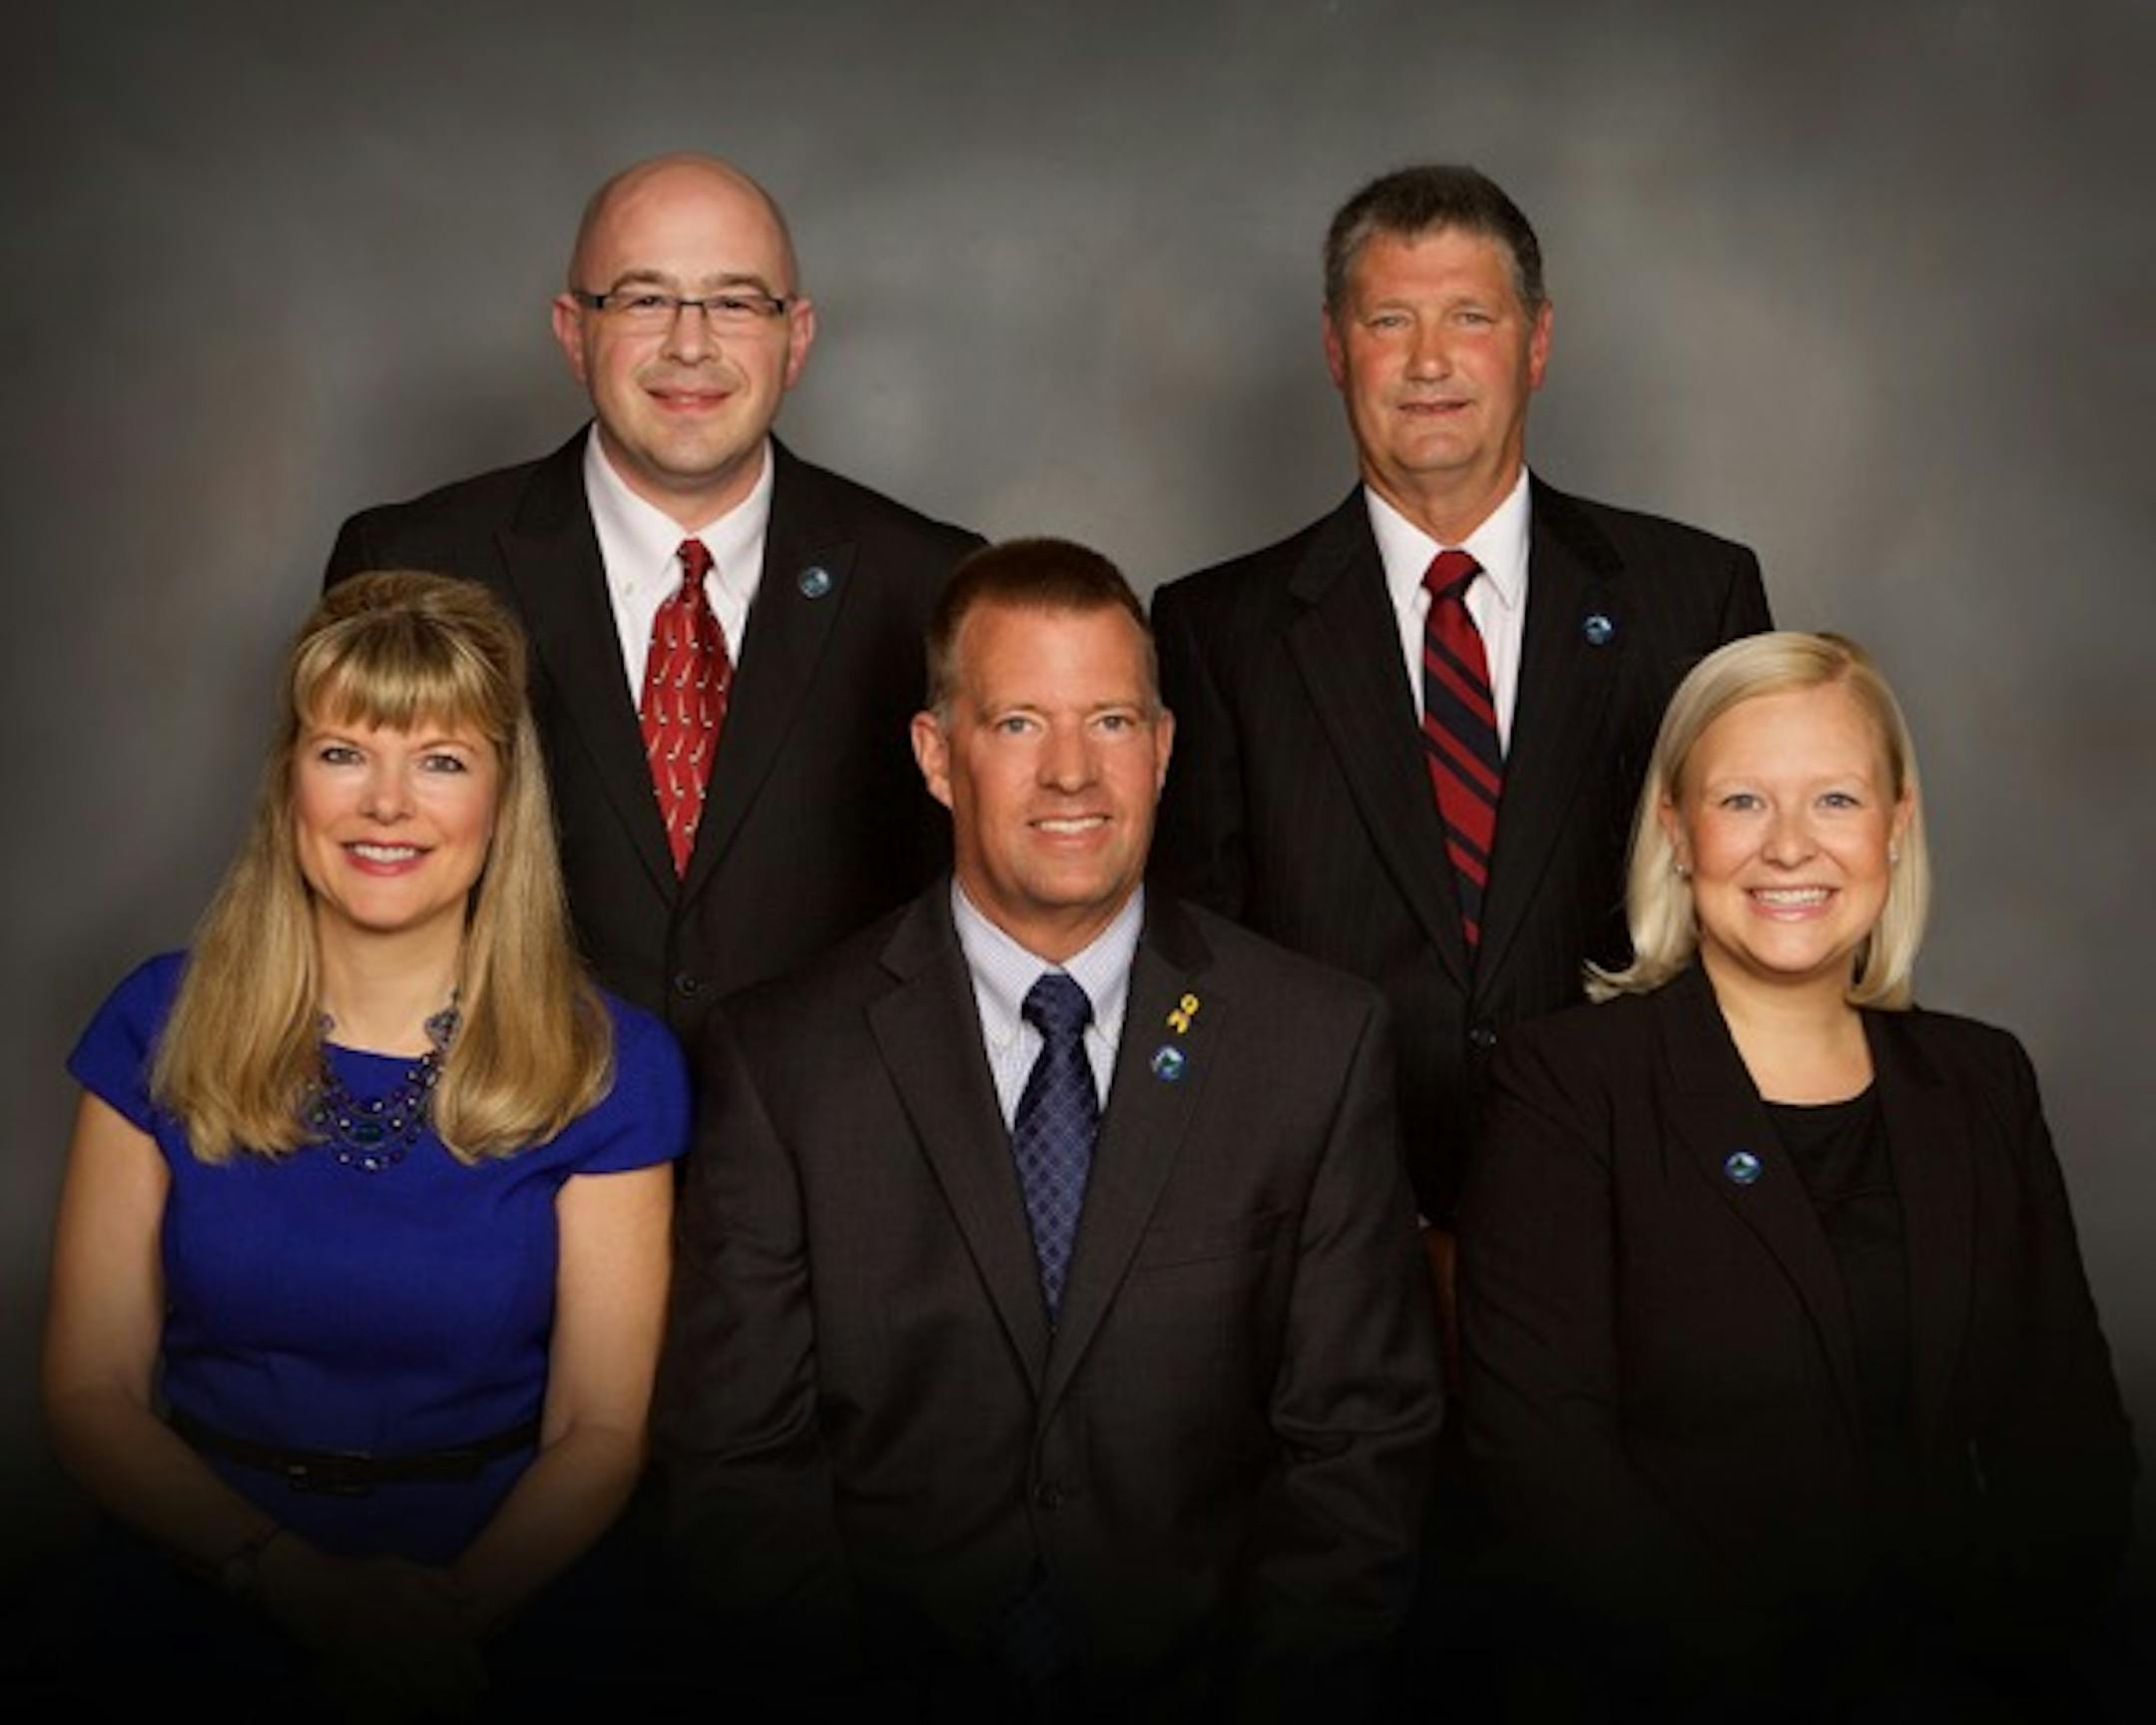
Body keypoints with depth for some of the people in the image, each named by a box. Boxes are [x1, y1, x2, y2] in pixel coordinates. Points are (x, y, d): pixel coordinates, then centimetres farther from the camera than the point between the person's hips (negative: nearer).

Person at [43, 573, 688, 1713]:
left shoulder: (608, 1066, -1)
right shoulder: (160, 1026, 3)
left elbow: (598, 1428, -1)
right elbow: (91, 1391, 1)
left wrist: (455, 1609, -20)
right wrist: (294, 1578, -14)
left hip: (494, 1625, 0)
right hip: (208, 1609, 0)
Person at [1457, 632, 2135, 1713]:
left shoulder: (1983, 1085, 12)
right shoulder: (1563, 1085, -1)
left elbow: (2073, 1424, 9)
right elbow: (1543, 1450, -8)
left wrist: (1980, 1660, -6)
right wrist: (1769, 1684, -14)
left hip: (1965, 1685, 3)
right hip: (1674, 1687, -3)